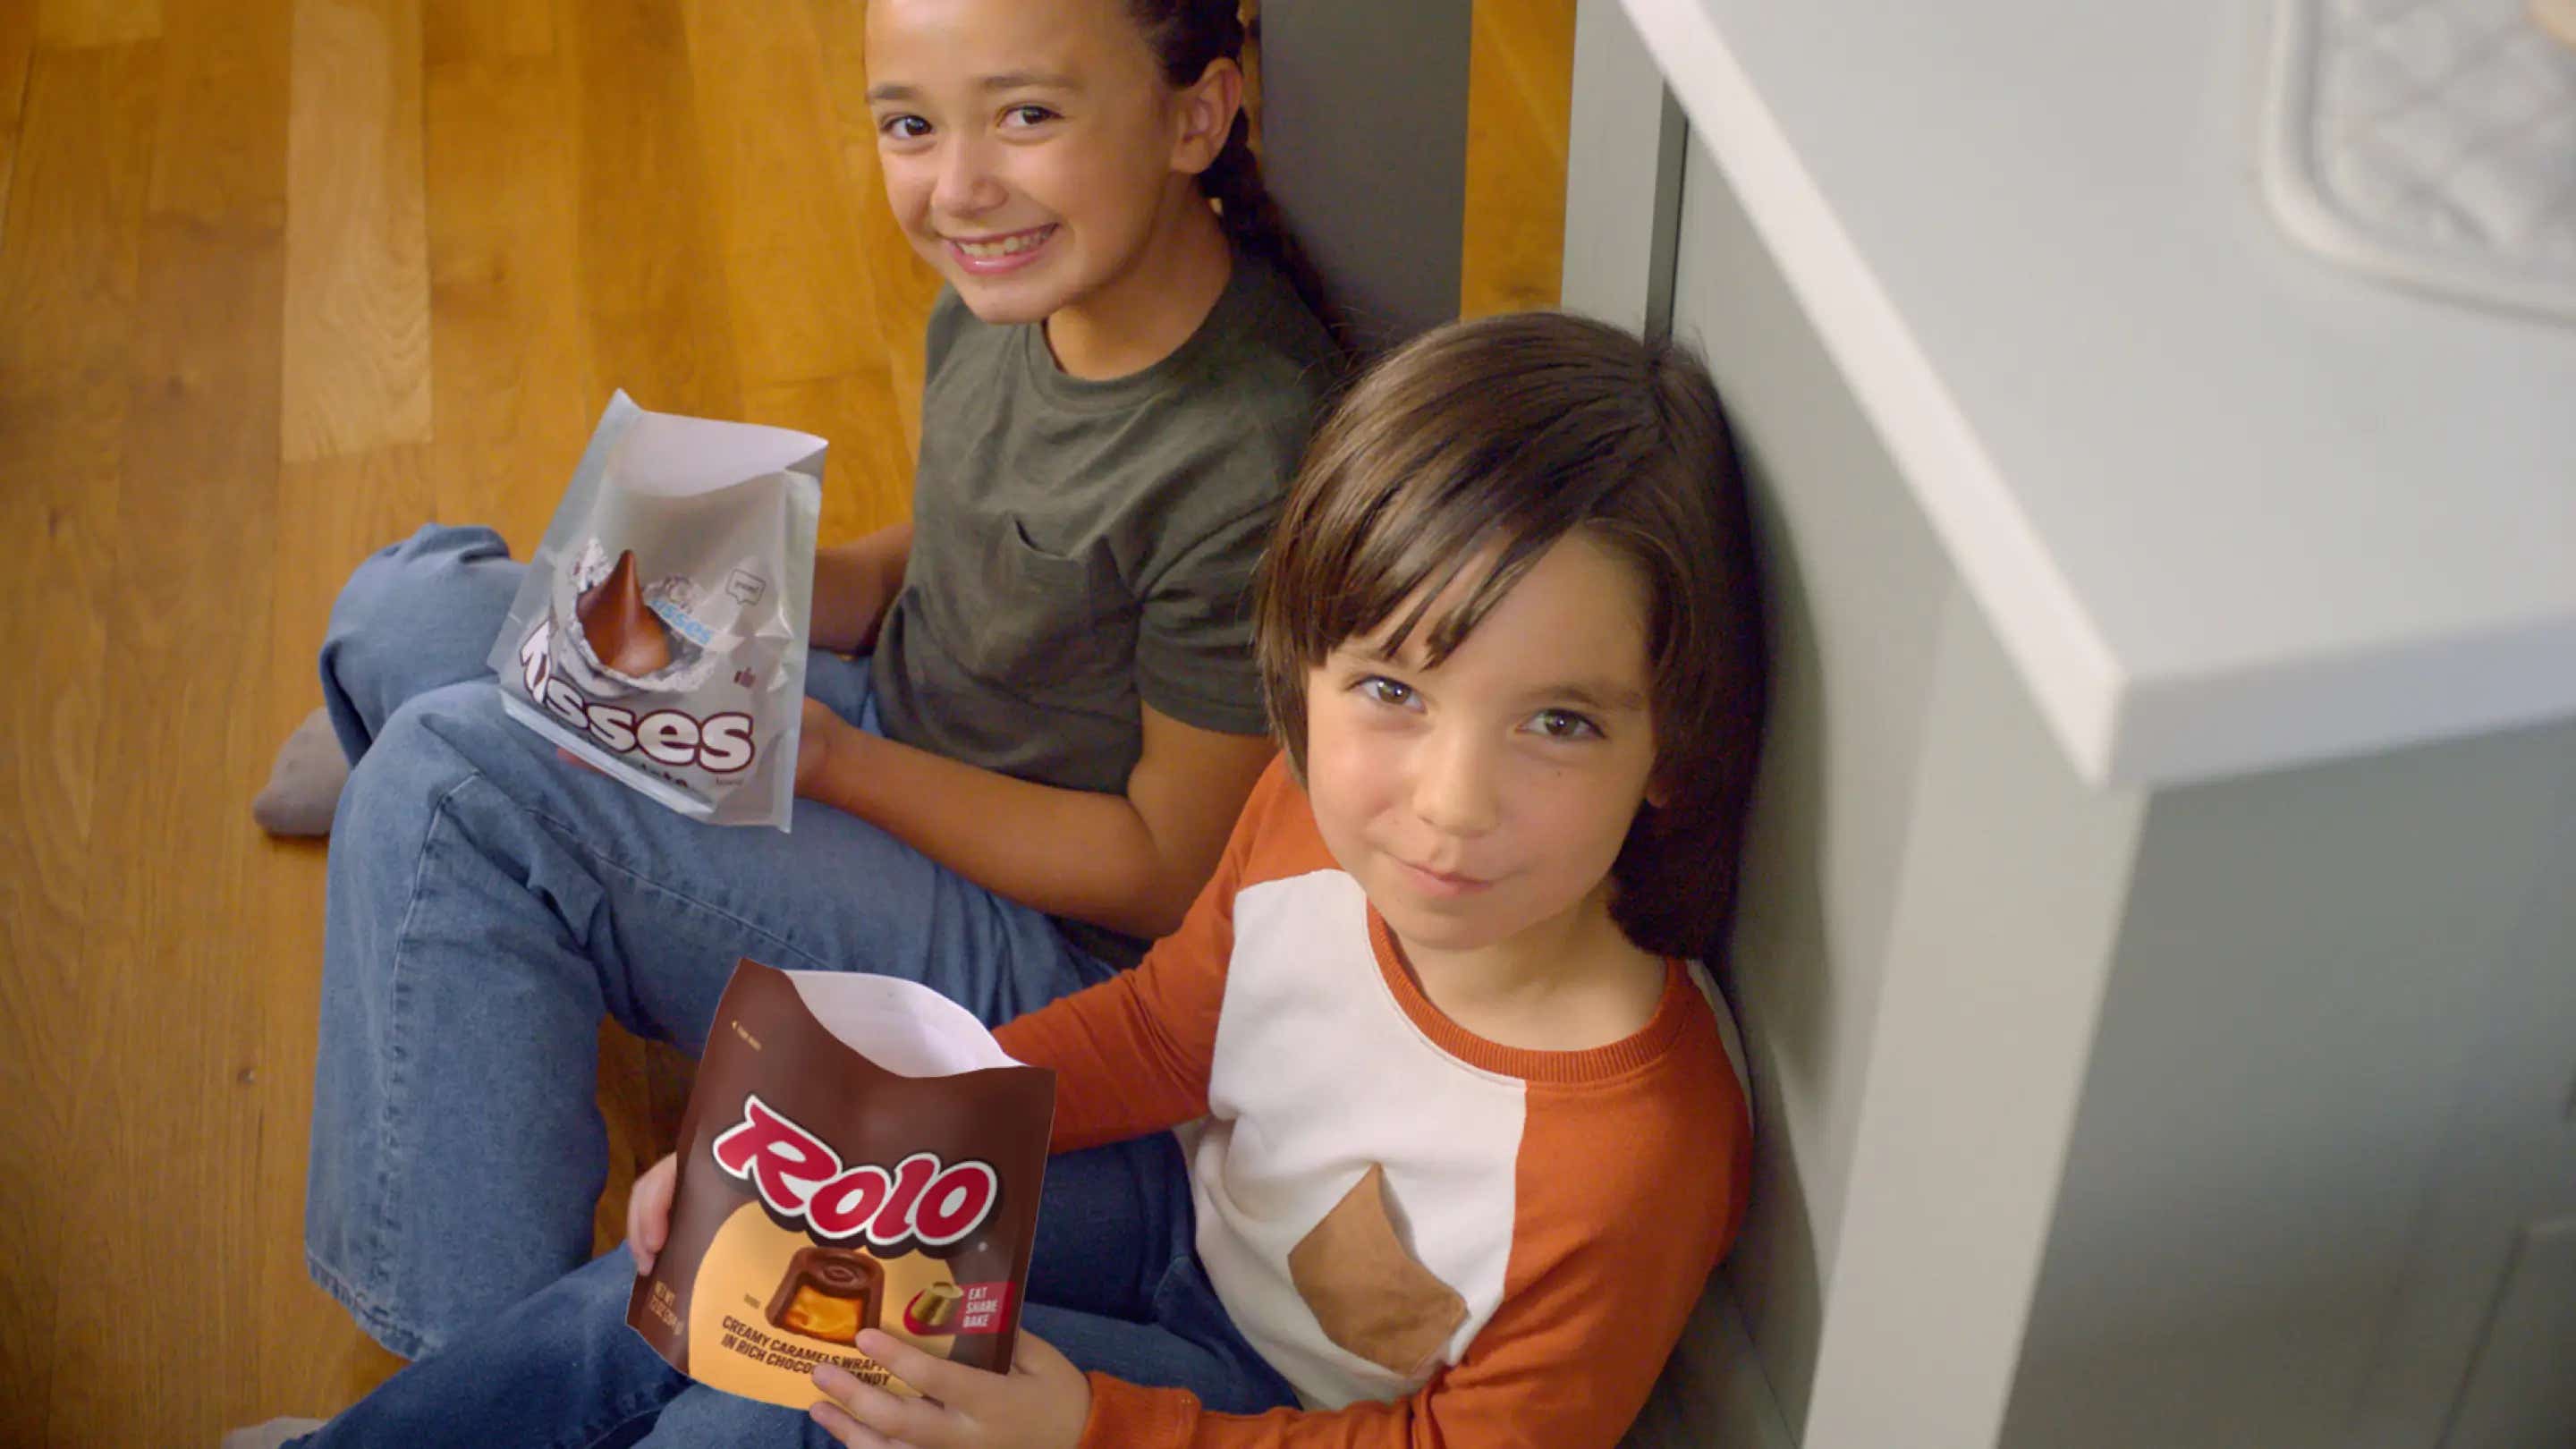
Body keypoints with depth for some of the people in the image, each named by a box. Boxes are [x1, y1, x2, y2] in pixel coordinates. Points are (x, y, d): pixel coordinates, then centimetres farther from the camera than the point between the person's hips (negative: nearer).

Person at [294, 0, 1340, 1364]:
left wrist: (830, 760, -24)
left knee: (455, 779, -21)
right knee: (407, 609, 4)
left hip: (1051, 946, -8)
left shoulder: (1247, 468, -30)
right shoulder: (1009, 293, -6)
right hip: (899, 737, 9)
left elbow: (1161, 871, -20)